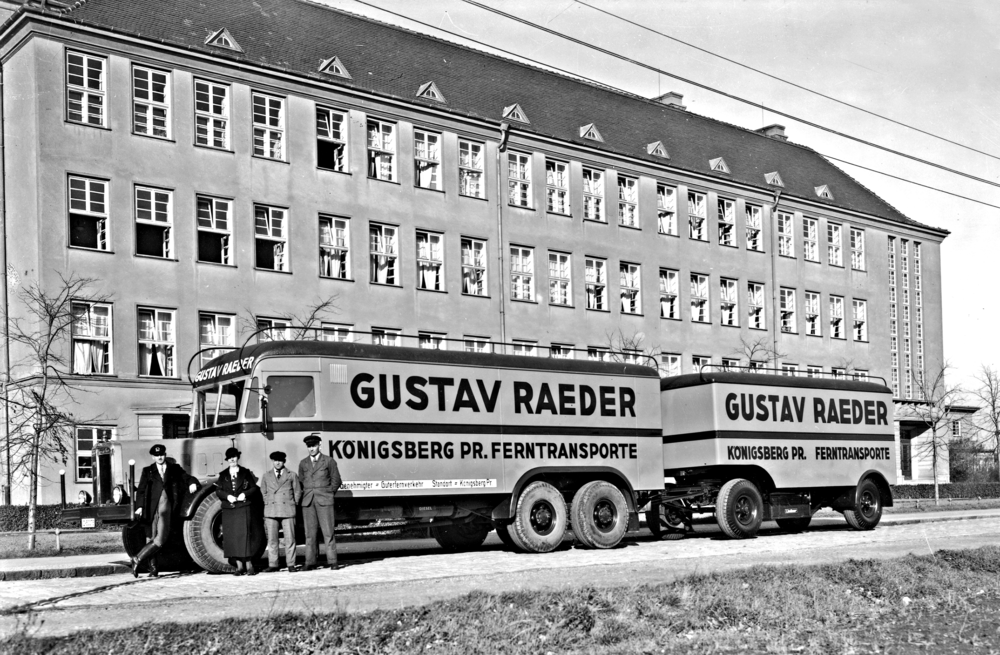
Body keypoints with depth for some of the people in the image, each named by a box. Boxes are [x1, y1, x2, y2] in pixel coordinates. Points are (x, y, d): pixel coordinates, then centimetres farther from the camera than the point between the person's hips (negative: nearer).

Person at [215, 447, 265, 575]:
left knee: (245, 534, -8)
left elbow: (254, 488, 5)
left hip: (244, 509, -2)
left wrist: (245, 494, -13)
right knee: (232, 536, -1)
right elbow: (218, 491, 7)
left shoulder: (246, 473, 7)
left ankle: (249, 564, -3)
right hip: (229, 510, 2)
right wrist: (227, 496, -11)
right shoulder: (223, 475, 12)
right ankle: (239, 566, 6)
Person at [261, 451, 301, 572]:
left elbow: (298, 492, 12)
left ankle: (291, 564, 2)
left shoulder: (292, 475, 10)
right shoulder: (266, 476, 14)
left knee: (289, 538, -3)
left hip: (287, 511, -1)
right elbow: (263, 492, 17)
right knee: (272, 539, 0)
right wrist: (268, 504, 7)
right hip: (271, 511, 1)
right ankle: (273, 564, 5)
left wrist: (293, 504, 4)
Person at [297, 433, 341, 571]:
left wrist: (328, 494, 2)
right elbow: (301, 482, 17)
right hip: (308, 502, 3)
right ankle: (310, 562, 3)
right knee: (309, 533, 1)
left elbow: (336, 480, 8)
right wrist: (305, 496, 6)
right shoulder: (303, 463, 13)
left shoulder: (329, 461, 4)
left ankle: (332, 561, -1)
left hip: (324, 501, -3)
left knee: (328, 532, -4)